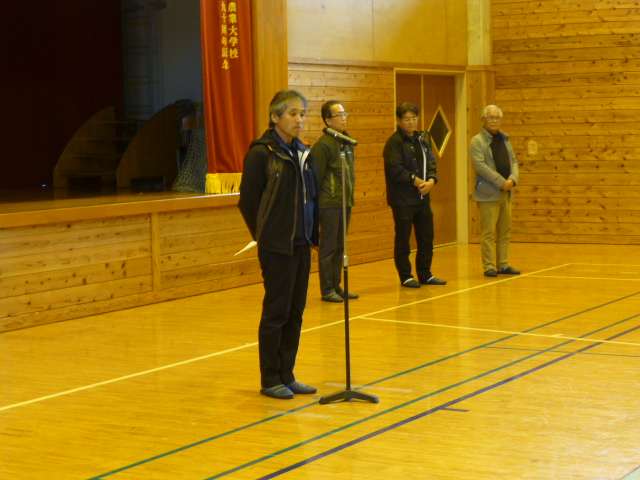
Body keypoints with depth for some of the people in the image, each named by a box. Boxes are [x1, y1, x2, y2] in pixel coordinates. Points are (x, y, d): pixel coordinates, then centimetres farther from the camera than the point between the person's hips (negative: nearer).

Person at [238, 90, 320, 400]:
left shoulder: (303, 153, 11)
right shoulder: (261, 153, -10)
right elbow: (248, 202, -8)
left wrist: (312, 235, 8)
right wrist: (264, 235, 1)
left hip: (301, 246, 7)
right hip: (276, 247, -7)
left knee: (295, 313, 10)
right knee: (276, 312, 0)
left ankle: (287, 376, 20)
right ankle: (270, 379, 10)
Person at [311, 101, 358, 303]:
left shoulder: (347, 142, 11)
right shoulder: (323, 145, -14)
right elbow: (316, 177, -14)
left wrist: (350, 197, 14)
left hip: (346, 203, 8)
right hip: (329, 205, -8)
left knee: (340, 248, 12)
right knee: (328, 248, 0)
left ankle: (336, 286, 20)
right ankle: (327, 290, 7)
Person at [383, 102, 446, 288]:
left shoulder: (422, 140, 13)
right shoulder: (394, 142, -9)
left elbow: (431, 163, 11)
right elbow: (394, 169, -17)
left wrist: (431, 180, -9)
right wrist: (416, 180, -16)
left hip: (422, 197, 7)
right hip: (403, 199, -7)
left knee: (426, 238, 10)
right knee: (403, 239, 1)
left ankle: (425, 274, 21)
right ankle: (406, 277, 10)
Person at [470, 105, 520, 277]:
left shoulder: (505, 139, 16)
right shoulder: (477, 141, -5)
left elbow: (513, 161, 13)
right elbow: (480, 166, -16)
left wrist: (513, 179, -7)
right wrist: (501, 182, -19)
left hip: (506, 192, 7)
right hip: (488, 193, -7)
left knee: (505, 232, 10)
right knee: (489, 233, -5)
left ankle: (503, 265, 17)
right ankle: (489, 267, 0)